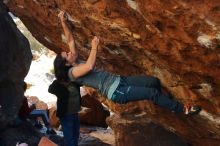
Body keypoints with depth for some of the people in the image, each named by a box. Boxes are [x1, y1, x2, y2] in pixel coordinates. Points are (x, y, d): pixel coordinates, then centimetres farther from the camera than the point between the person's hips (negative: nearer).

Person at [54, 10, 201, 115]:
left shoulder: (77, 62, 14)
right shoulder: (72, 72, -10)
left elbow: (70, 40, 13)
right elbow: (90, 66, -30)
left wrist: (63, 21, 4)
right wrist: (94, 47, -20)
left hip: (119, 80, 9)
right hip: (115, 92, -9)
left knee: (154, 81, 4)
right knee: (152, 92, -13)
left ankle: (163, 102, 30)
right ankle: (182, 108, 2)